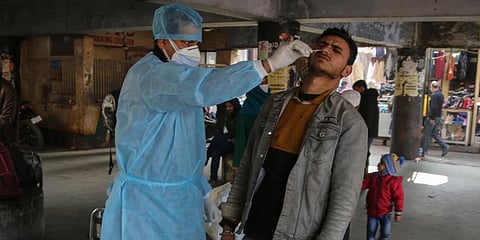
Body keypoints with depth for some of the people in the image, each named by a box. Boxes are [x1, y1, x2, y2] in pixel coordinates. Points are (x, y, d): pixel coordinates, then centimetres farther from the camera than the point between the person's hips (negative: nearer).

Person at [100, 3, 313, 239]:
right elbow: (202, 88, -37)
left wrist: (203, 194, 15)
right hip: (146, 202, -8)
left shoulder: (181, 83, 11)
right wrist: (268, 64, -36)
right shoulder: (147, 75, -19)